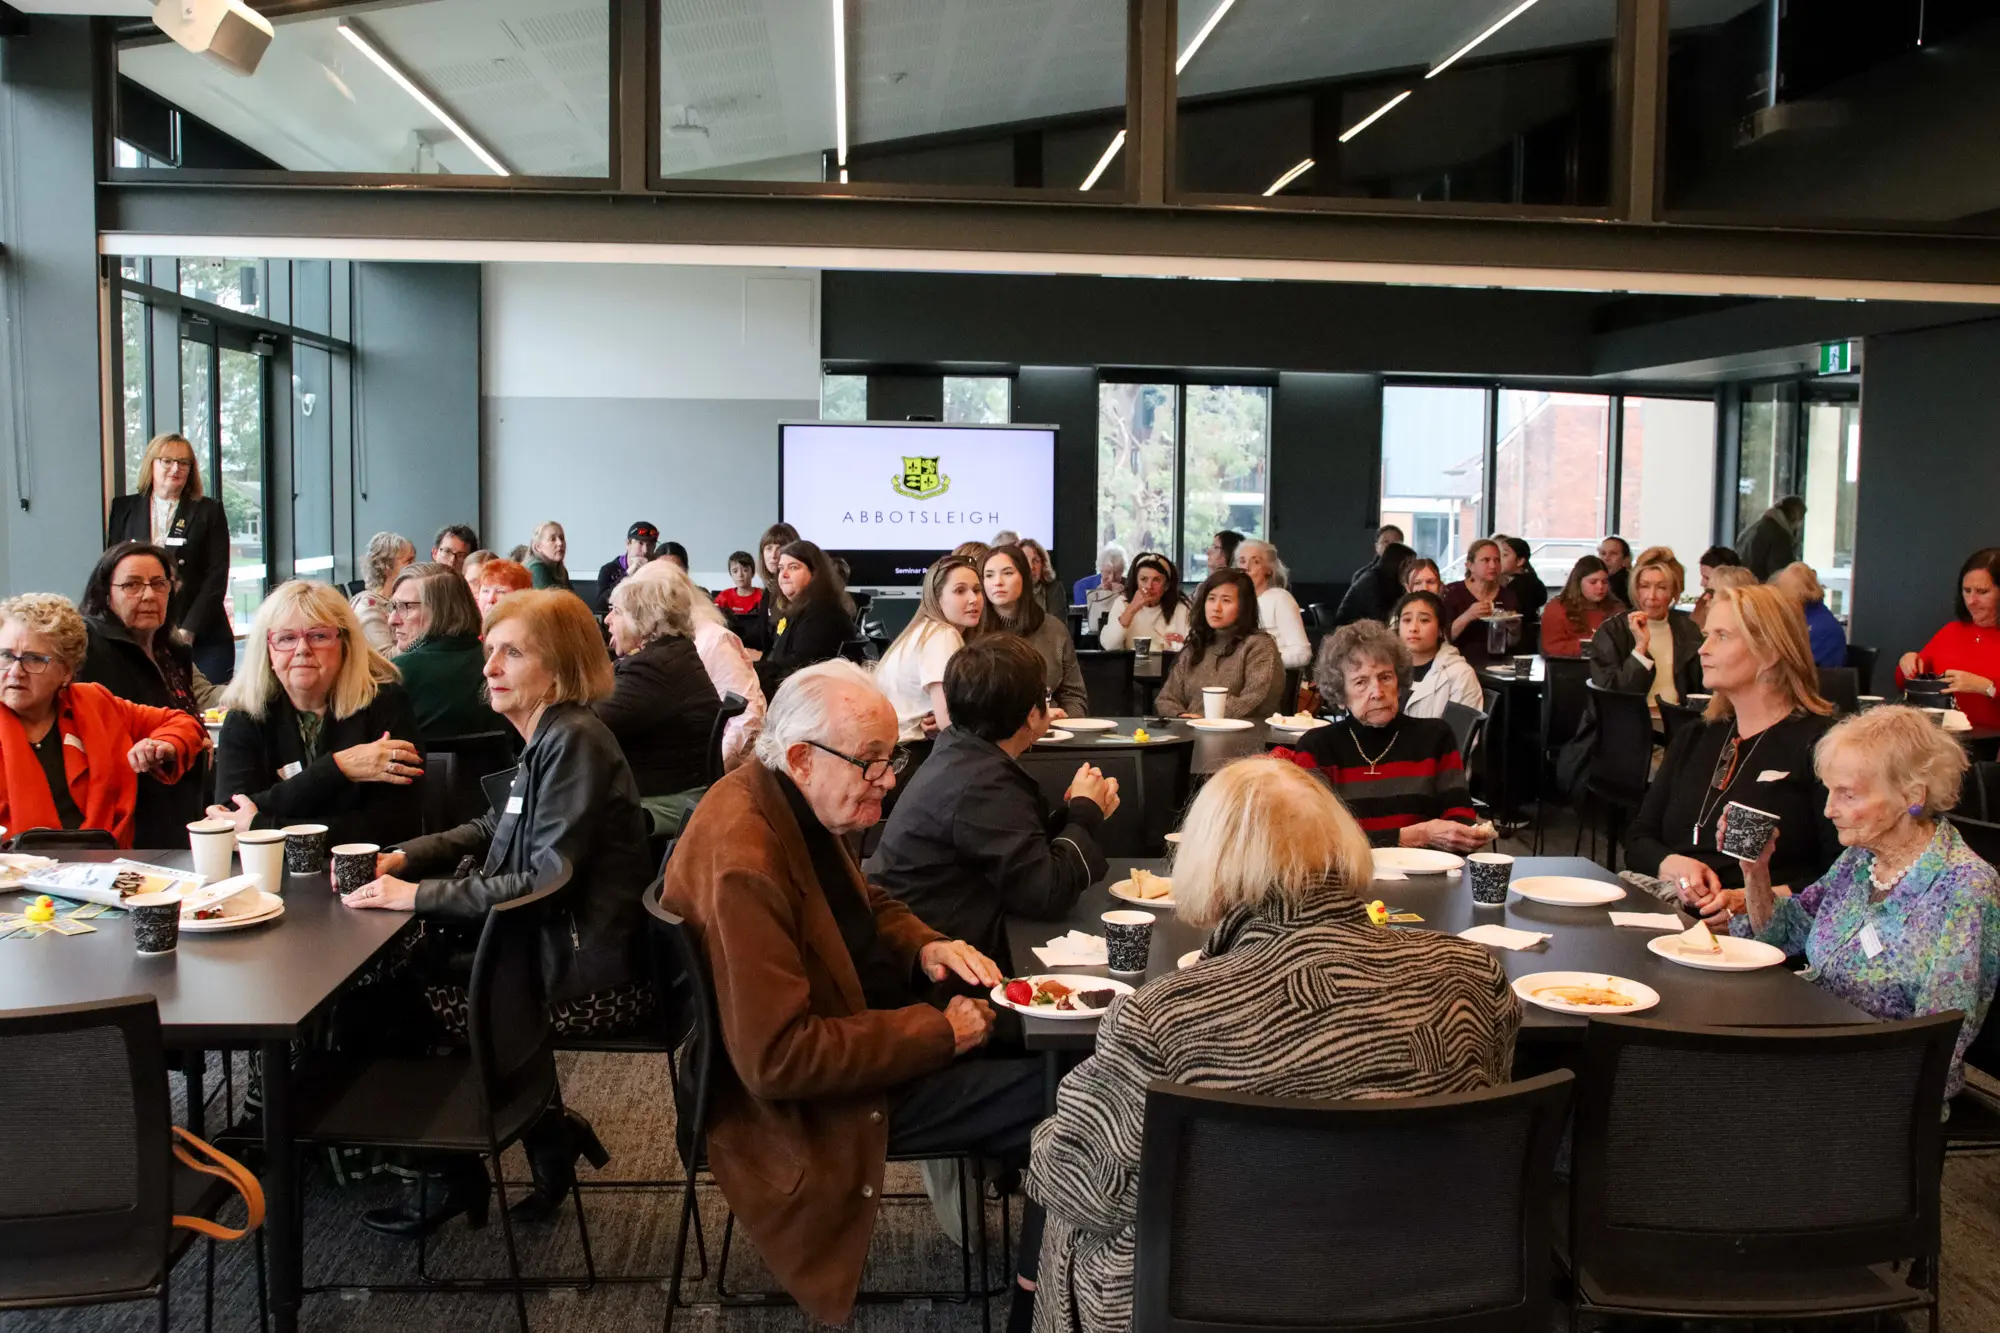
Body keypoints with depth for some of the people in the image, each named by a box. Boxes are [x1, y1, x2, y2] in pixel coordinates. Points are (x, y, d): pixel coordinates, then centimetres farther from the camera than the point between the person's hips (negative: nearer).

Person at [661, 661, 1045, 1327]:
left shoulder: (799, 807, 0)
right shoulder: (742, 864, -30)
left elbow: (868, 906, 17)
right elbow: (777, 1061, -31)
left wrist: (925, 946, -5)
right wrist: (937, 1032, -25)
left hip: (863, 1028, 10)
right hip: (812, 1115, -10)